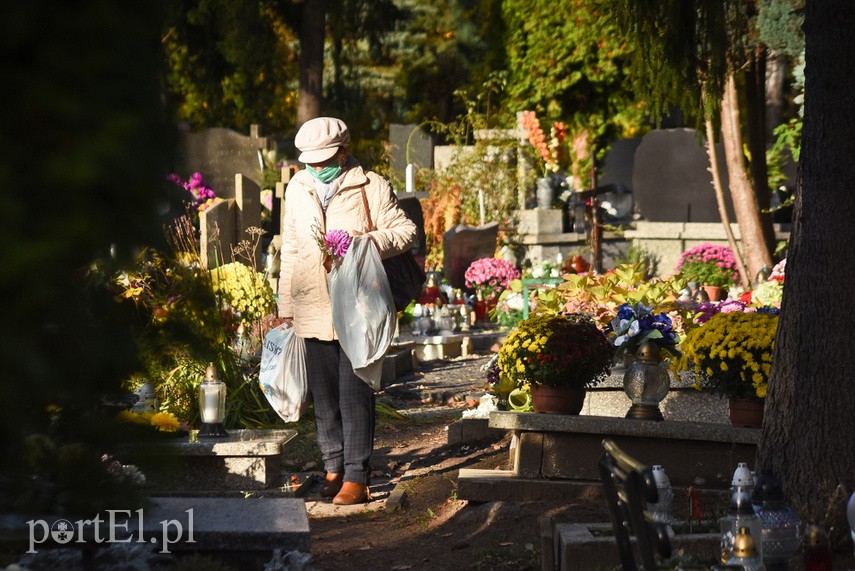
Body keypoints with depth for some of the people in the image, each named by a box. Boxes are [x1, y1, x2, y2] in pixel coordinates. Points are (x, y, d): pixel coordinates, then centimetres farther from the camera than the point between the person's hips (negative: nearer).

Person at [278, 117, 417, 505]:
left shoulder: (371, 187, -3)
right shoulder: (297, 189, 11)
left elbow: (405, 232, -1)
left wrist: (368, 240, -19)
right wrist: (286, 305, 17)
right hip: (313, 310, 4)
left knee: (355, 394, -6)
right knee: (324, 396, 9)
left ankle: (357, 478, -2)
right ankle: (333, 469, 19)